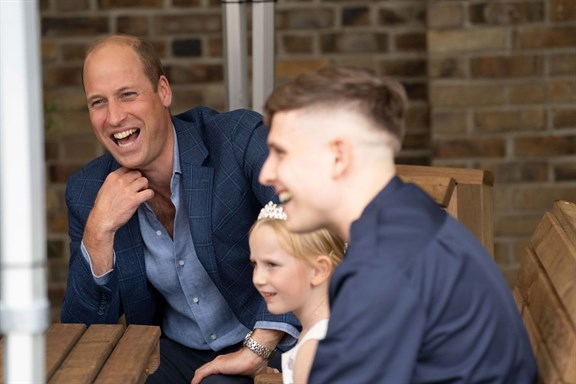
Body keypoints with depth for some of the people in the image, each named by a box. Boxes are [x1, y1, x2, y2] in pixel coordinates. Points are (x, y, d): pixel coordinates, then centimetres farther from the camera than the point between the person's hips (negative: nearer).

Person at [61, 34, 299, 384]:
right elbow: (85, 328, -1)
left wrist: (258, 348, -31)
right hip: (174, 353, 5)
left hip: (271, 351, -5)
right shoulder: (87, 191, -1)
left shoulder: (240, 138, -14)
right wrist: (100, 231, -17)